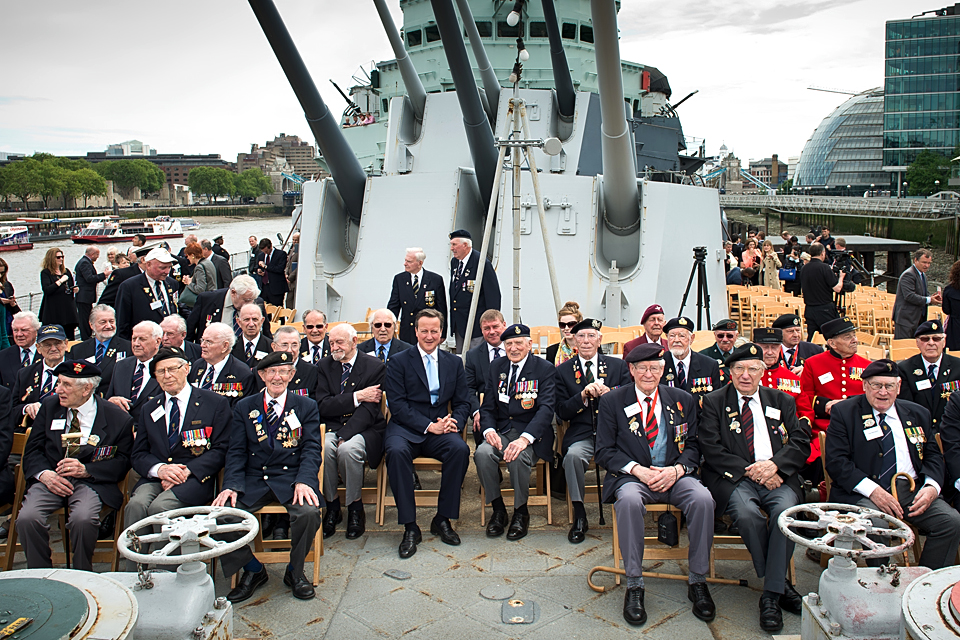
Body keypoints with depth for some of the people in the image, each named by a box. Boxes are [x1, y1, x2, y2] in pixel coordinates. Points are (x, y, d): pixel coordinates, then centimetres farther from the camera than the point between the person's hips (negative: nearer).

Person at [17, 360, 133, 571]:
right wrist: (44, 474, -11)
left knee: (82, 519, -33)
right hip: (50, 479, 3)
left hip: (91, 481, -3)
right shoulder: (50, 405, 10)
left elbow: (122, 462, 0)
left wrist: (86, 470, -15)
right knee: (26, 518, -26)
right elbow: (32, 450, 11)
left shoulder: (119, 419, -2)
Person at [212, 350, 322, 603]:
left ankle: (295, 571, 1)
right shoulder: (244, 407, 13)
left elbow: (312, 449, 0)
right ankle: (253, 570, 4)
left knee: (309, 512, -30)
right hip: (253, 480, 2)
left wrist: (304, 481, -18)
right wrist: (231, 485, -11)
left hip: (291, 478, -1)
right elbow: (236, 452, 7)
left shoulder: (306, 407, 10)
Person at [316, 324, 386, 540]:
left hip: (364, 429, -3)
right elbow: (323, 406, -2)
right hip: (332, 427, 3)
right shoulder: (324, 366, 10)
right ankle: (332, 506, -8)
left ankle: (355, 508, -10)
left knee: (348, 449, -34)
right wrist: (356, 396, -14)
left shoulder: (375, 367, -1)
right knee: (322, 447, -31)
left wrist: (343, 437, -21)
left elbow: (369, 409, -10)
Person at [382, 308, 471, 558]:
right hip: (406, 428, -2)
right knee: (396, 451, -35)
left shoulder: (453, 363, 14)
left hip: (440, 429, 2)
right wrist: (428, 425, -19)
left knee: (460, 449, -29)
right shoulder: (399, 362, 3)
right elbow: (398, 404, -6)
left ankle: (443, 519, -12)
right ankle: (410, 527, -23)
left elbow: (463, 402, 11)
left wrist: (454, 421, -12)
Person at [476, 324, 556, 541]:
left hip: (531, 435, -3)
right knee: (482, 453, -28)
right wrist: (489, 430, -13)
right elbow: (488, 406, 10)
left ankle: (521, 512, -7)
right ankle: (498, 509, -6)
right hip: (501, 432, 4)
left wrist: (524, 438, -30)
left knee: (518, 457, -34)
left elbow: (546, 408, -14)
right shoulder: (496, 367, 12)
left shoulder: (545, 369, -2)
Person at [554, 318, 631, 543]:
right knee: (573, 455, -32)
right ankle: (579, 517, -13)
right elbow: (562, 412, 3)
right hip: (581, 434, 0)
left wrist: (607, 393, -14)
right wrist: (583, 395, -14)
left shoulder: (618, 366, 11)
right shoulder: (563, 371, 9)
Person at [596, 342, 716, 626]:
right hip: (632, 476, -2)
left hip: (675, 475, 2)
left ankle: (697, 582, -11)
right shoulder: (612, 401, 4)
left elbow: (693, 446, 10)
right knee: (629, 500, -36)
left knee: (703, 499, -29)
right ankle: (634, 585, -22)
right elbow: (605, 452, 1)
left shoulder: (683, 400, 11)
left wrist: (676, 470, -11)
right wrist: (638, 470, -15)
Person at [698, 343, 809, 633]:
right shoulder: (714, 402, 10)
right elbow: (711, 449, -1)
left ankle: (771, 594, -18)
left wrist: (774, 464, -11)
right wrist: (749, 470, -12)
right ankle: (781, 584, -9)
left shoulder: (782, 401, 18)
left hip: (777, 477, 2)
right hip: (735, 479, -2)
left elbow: (801, 443, 8)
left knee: (786, 509, -31)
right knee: (748, 513, -33)